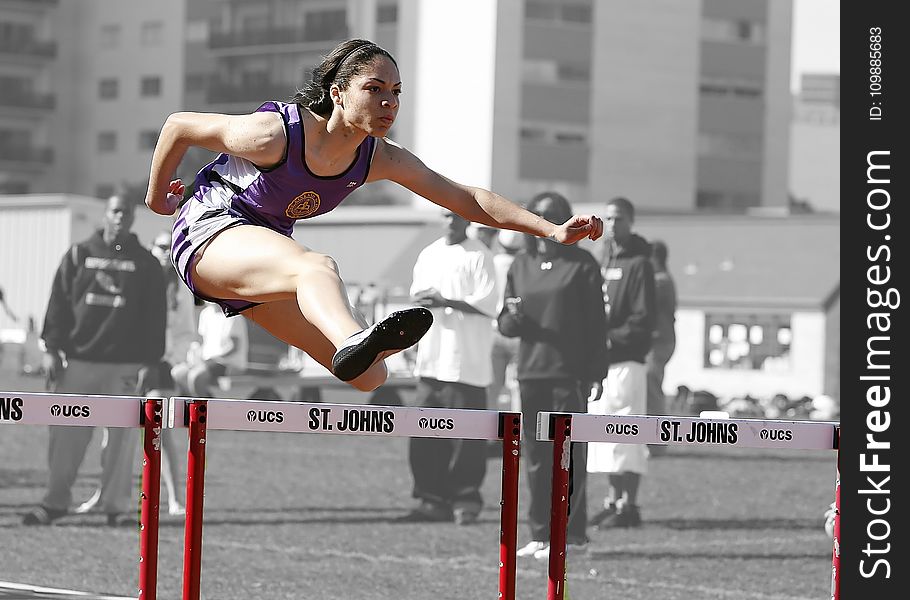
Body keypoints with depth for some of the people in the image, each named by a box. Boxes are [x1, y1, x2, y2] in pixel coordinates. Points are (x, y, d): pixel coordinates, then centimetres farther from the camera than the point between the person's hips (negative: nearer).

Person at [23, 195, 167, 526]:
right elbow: (59, 304, 8)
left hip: (126, 364, -1)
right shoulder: (78, 255, 10)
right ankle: (55, 501, 7)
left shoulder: (146, 264, 7)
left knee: (121, 437, -1)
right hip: (79, 360, 1)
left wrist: (151, 362, -2)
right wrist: (51, 349, 0)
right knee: (66, 434, 1)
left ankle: (118, 504, 6)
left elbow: (155, 316, 5)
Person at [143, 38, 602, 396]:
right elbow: (179, 126, -10)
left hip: (265, 272, 9)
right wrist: (156, 200, 3)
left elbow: (466, 198, -4)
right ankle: (354, 343, -75)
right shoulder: (276, 134, -23)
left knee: (372, 378, -5)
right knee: (317, 267, -44)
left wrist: (551, 230, -12)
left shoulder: (379, 158, -5)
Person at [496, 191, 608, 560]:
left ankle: (569, 533, -4)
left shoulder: (581, 264, 0)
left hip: (569, 373, -5)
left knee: (567, 457, -6)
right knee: (536, 457, 5)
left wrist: (596, 374, -7)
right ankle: (540, 533, 10)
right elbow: (505, 324, 15)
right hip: (530, 373, 5)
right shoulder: (521, 265, 13)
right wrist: (513, 317, -9)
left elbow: (596, 322, -2)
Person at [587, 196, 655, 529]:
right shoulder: (601, 262, 18)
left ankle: (629, 505, -8)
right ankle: (614, 500, 16)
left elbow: (643, 318, -11)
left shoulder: (639, 264, -5)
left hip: (626, 360, -8)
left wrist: (612, 339, -18)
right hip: (598, 362, 8)